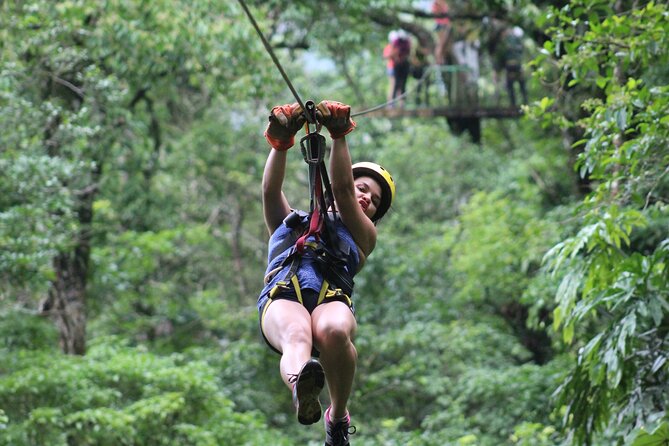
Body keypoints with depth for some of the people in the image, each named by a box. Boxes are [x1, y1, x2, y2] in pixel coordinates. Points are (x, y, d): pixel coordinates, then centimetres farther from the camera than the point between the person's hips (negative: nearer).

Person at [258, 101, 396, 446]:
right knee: (296, 335, -38)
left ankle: (338, 418, -25)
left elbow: (341, 191, 18)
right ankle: (302, 386, -69)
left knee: (333, 331, -39)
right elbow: (270, 190, 20)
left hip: (332, 298, 0)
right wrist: (281, 142, 5)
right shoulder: (288, 222, 40)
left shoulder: (363, 236, 35)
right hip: (282, 297, 0)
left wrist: (339, 135, 8)